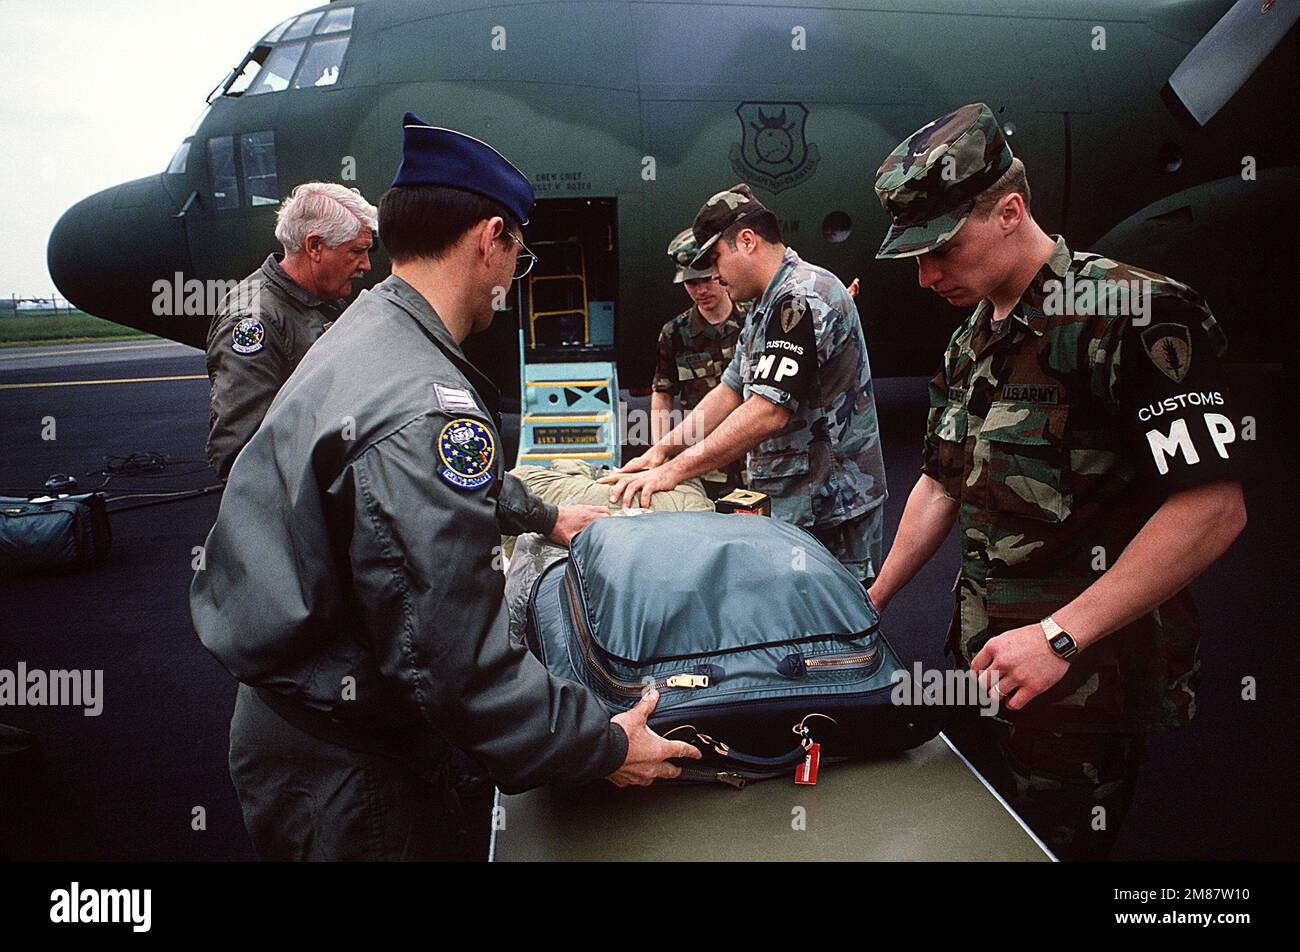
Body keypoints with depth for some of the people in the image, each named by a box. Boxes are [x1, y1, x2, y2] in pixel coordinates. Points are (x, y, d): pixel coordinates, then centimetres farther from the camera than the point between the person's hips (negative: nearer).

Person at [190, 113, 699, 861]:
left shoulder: (363, 333, 5)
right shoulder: (426, 412, -30)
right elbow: (456, 664, -30)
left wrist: (546, 516, 37)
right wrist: (601, 746, -18)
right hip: (344, 776, -9)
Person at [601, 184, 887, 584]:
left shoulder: (802, 299, -16)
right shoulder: (767, 308, 18)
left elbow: (768, 413, -24)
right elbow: (730, 391, 20)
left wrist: (675, 470, -22)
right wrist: (662, 450, 10)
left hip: (830, 512, -9)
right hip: (788, 507, 10)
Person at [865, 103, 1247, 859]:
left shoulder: (1131, 312, -16)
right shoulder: (970, 344, 10)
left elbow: (1213, 508, -22)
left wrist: (1059, 636, -24)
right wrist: (870, 603, 15)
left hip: (1087, 676, -8)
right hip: (983, 655, 8)